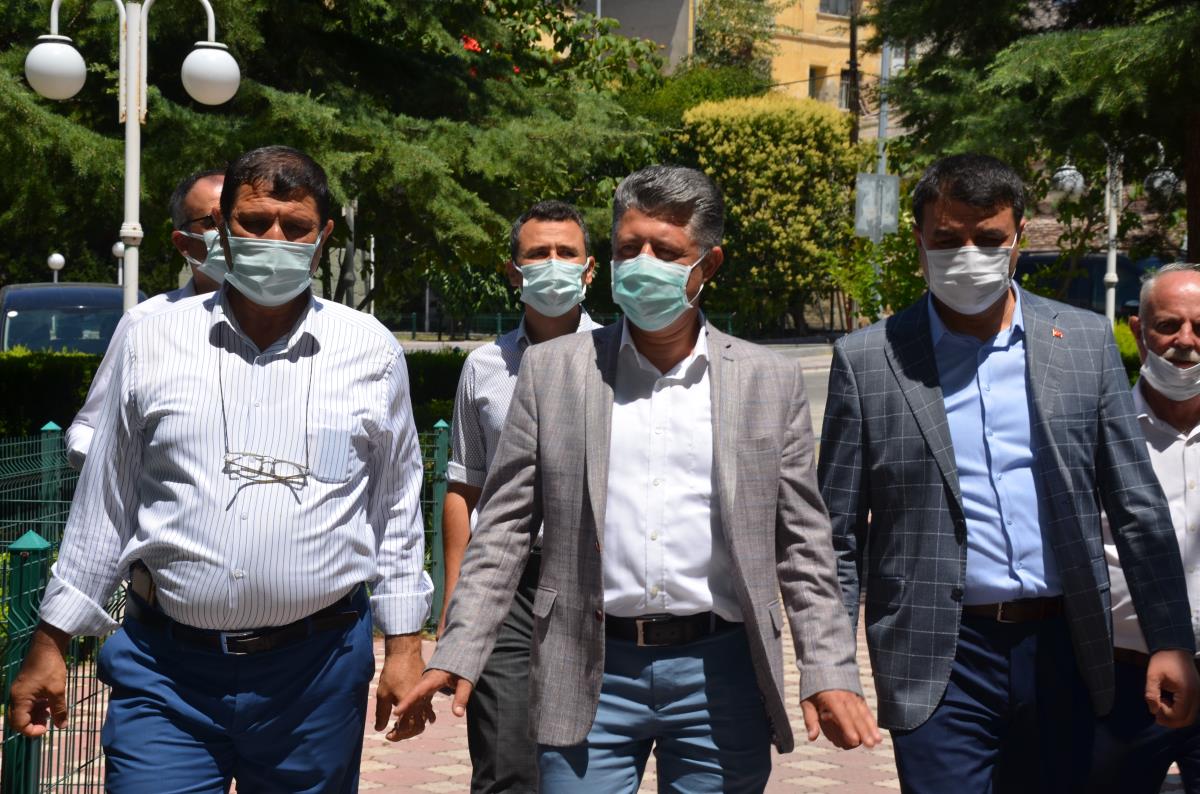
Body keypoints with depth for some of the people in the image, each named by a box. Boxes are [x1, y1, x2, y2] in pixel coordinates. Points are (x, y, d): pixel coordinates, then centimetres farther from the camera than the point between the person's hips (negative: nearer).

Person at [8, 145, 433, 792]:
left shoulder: (370, 350, 5)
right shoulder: (152, 342, 5)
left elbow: (396, 510, 10)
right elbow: (104, 504, 11)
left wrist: (404, 643, 6)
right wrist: (51, 642, 10)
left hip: (316, 668, 0)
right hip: (165, 671, 0)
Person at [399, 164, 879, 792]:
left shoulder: (771, 382, 4)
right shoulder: (550, 370, 4)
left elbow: (802, 548, 5)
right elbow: (503, 530, 4)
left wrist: (829, 673, -3)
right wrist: (459, 654, -4)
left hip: (719, 675, 0)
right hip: (590, 676, 0)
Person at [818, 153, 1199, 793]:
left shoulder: (1085, 342, 5)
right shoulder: (867, 361, -1)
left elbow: (1137, 509, 7)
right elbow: (837, 534, 1)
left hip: (1061, 648, 3)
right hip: (940, 660, -2)